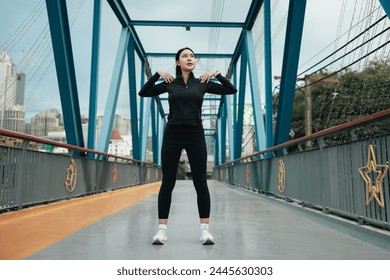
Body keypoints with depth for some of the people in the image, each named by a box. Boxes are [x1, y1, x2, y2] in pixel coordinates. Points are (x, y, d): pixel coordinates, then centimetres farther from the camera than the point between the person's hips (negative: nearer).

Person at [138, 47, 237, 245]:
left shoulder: (203, 83, 8)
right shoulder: (169, 84, 7)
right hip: (172, 135, 0)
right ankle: (162, 229, 8)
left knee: (200, 182, 0)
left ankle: (204, 229, 8)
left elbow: (232, 90, 7)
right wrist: (157, 74, -2)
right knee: (167, 182, 1)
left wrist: (217, 74, -3)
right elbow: (143, 93, 7)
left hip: (195, 135, 0)